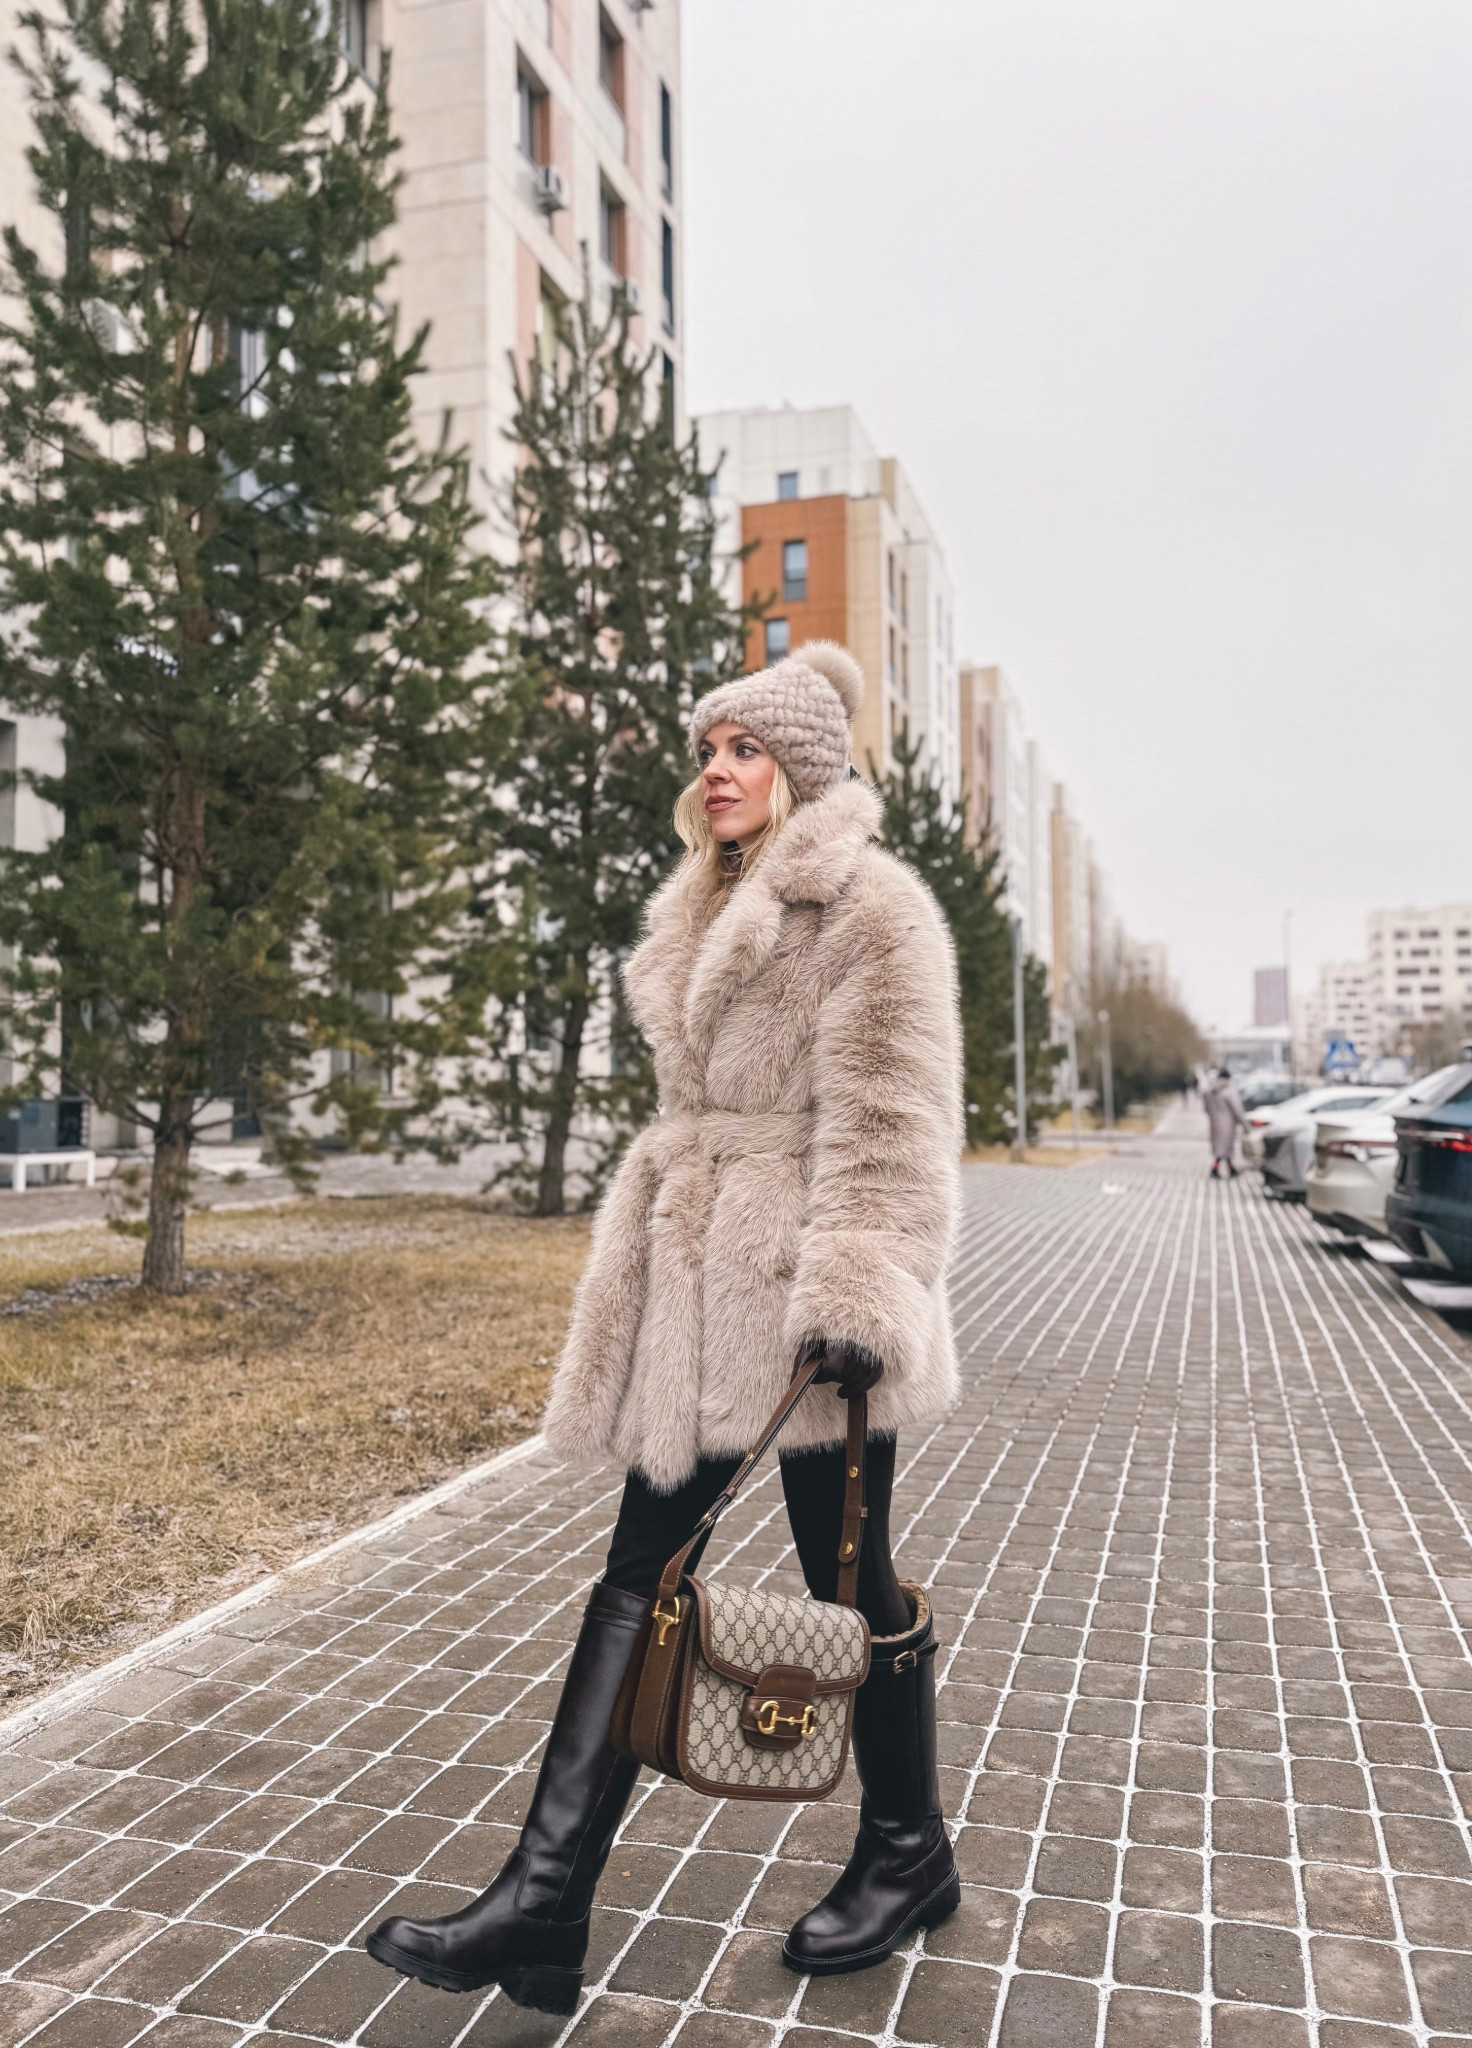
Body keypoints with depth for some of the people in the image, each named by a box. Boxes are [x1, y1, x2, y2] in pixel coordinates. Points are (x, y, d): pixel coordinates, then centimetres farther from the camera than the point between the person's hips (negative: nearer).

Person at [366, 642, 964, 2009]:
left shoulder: (869, 908, -9)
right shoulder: (707, 912, 17)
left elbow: (887, 1123, -16)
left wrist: (853, 1294, -22)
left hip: (803, 1288, -8)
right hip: (697, 1286, 8)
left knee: (848, 1577, 8)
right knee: (638, 1574, 7)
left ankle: (907, 1858, 32)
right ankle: (543, 1903, 13)